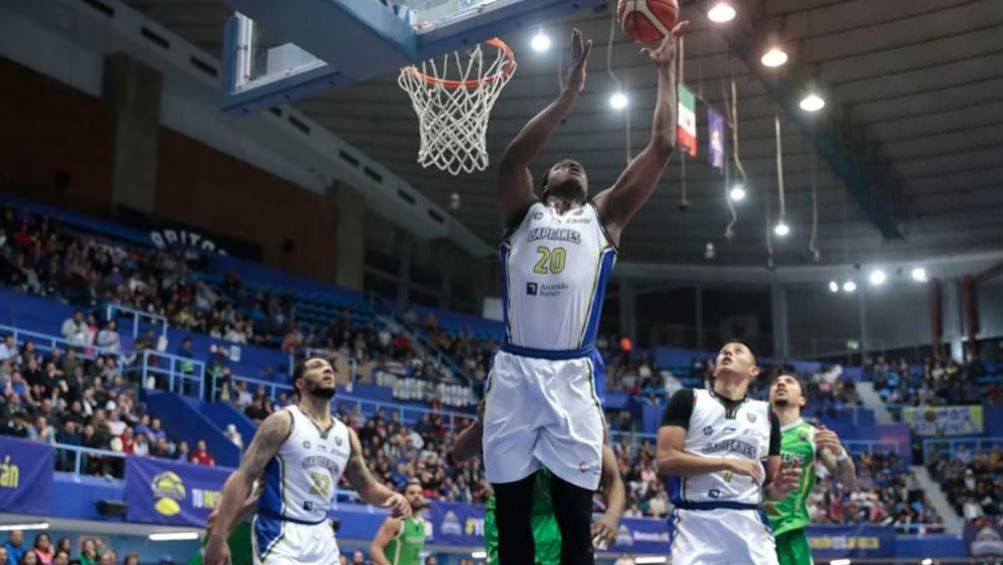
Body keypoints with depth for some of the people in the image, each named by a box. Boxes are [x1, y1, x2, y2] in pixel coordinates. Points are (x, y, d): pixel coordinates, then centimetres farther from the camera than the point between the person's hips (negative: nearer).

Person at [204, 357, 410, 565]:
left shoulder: (346, 434, 10)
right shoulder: (282, 422, -9)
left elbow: (366, 485, 21)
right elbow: (243, 478, -13)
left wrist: (393, 497, -2)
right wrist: (218, 536, -21)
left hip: (321, 537, 7)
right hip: (280, 534, -7)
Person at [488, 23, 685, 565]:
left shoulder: (602, 216, 17)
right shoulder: (524, 213, 16)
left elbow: (661, 148, 12)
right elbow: (513, 157, -3)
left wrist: (665, 73, 16)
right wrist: (569, 94, -6)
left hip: (572, 377, 0)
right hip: (514, 372, 1)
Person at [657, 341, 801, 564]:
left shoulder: (766, 414, 16)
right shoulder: (688, 399, 6)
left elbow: (770, 486, 18)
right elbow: (666, 459, -7)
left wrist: (779, 487, -6)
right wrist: (727, 463, -13)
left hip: (748, 522, 4)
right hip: (696, 521, -3)